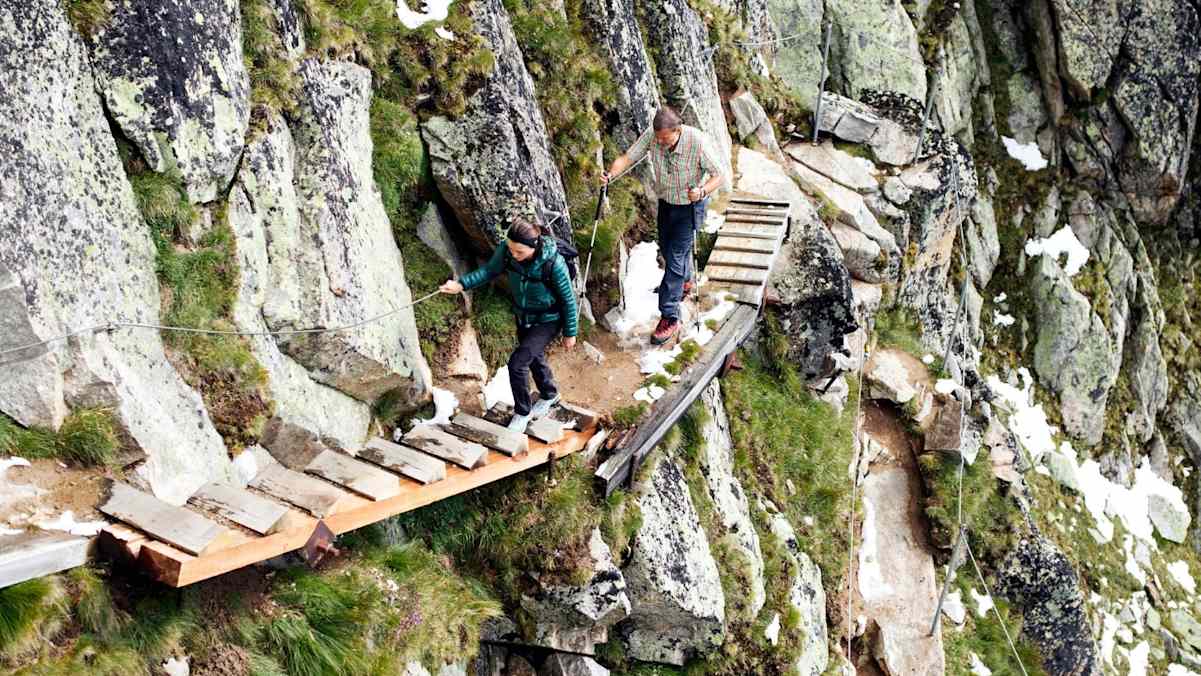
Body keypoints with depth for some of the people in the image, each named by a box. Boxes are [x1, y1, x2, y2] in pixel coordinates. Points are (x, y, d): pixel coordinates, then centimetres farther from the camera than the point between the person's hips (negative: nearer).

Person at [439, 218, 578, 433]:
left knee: (517, 362, -13)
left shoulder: (554, 263, -36)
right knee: (534, 358, 26)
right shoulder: (506, 250, -25)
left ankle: (522, 412, 12)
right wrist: (461, 284, -18)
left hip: (547, 321, -6)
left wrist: (570, 333, -9)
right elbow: (490, 270, -4)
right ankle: (549, 395, 55)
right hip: (523, 316, 6)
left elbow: (568, 299, -21)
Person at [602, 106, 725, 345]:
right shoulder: (651, 136, -21)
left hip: (689, 206, -5)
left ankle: (669, 318, -3)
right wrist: (612, 173, -41)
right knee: (666, 248, 25)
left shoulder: (696, 142, -31)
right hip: (665, 202, 6)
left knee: (675, 259, -9)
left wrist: (702, 191, -43)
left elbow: (718, 176, -24)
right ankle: (685, 282, 55)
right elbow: (627, 157, -20)